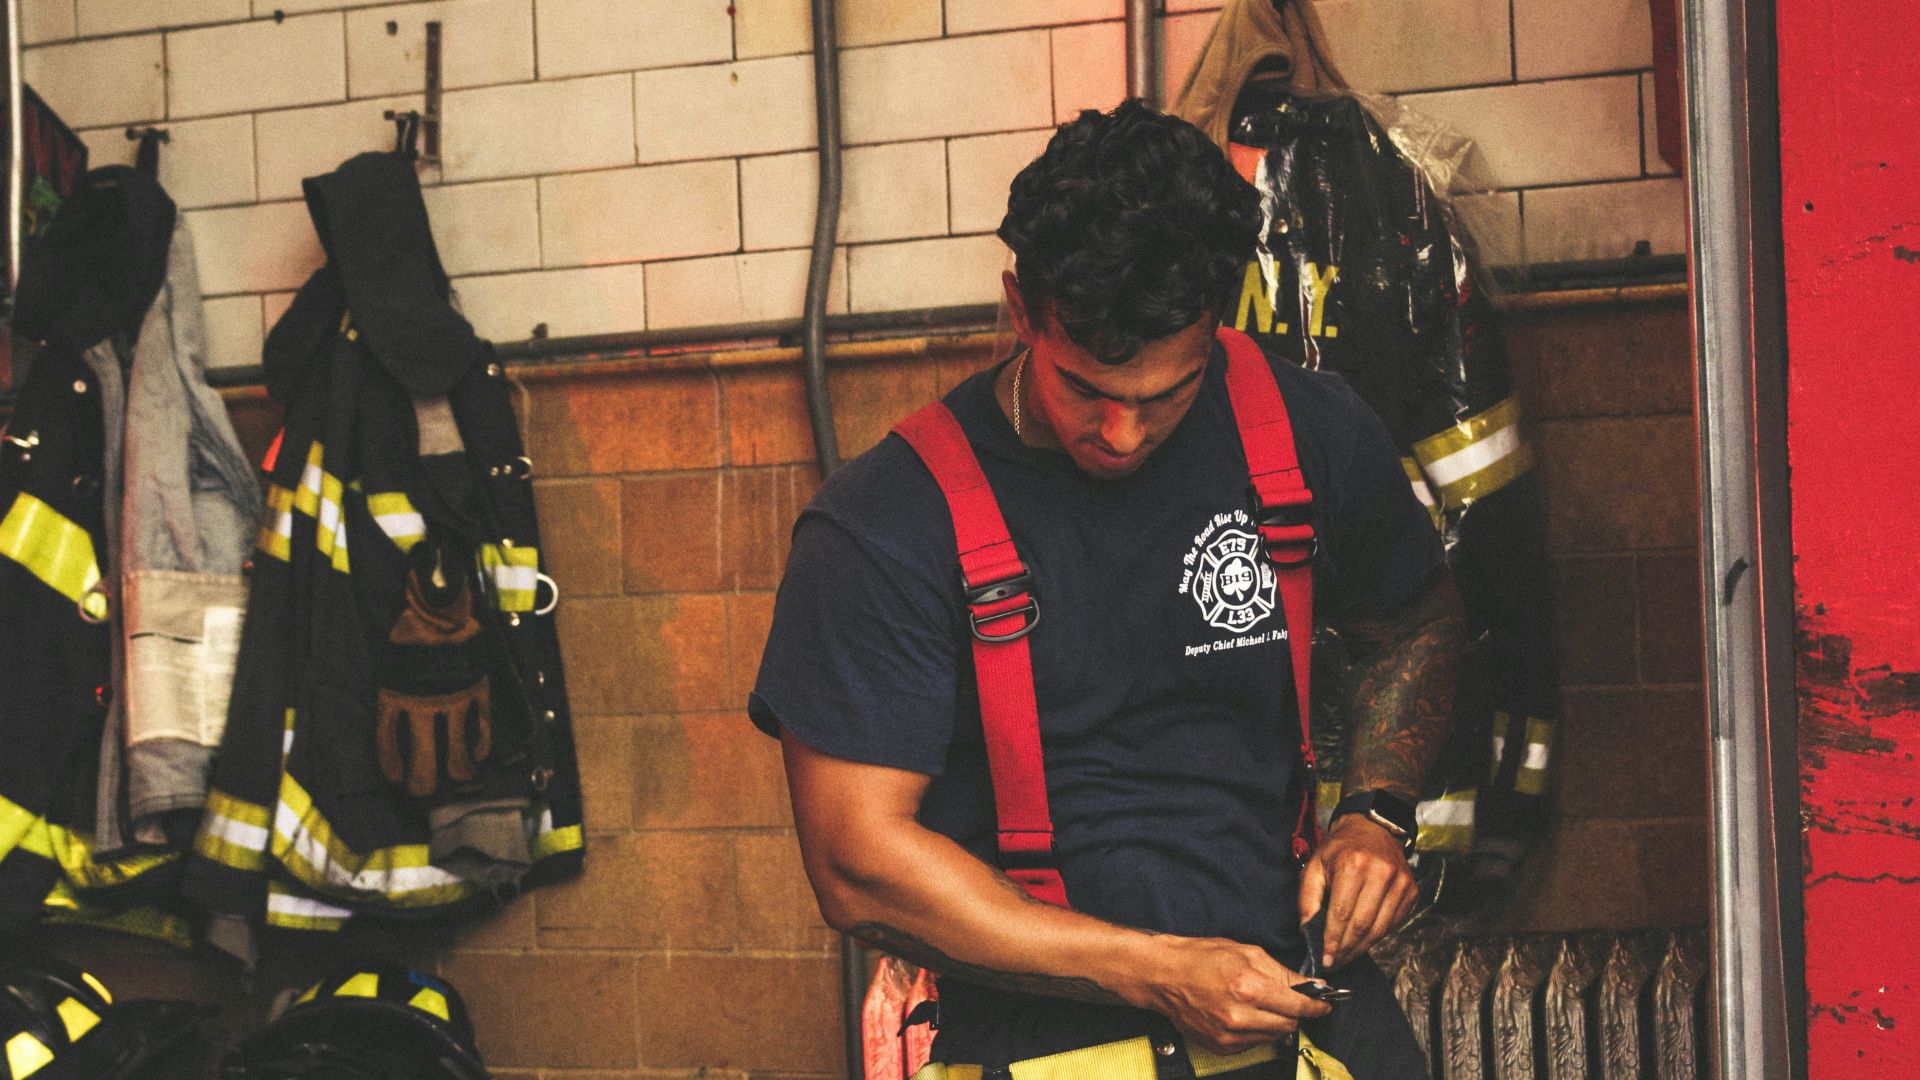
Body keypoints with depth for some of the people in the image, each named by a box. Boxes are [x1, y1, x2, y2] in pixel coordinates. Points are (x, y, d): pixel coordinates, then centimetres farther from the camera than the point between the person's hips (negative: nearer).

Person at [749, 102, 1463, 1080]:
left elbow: (1416, 626, 24)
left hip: (1287, 983, 3)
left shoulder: (1312, 435, 4)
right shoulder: (881, 528, -9)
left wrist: (1375, 812, 6)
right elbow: (858, 867, -10)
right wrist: (1158, 974, -13)